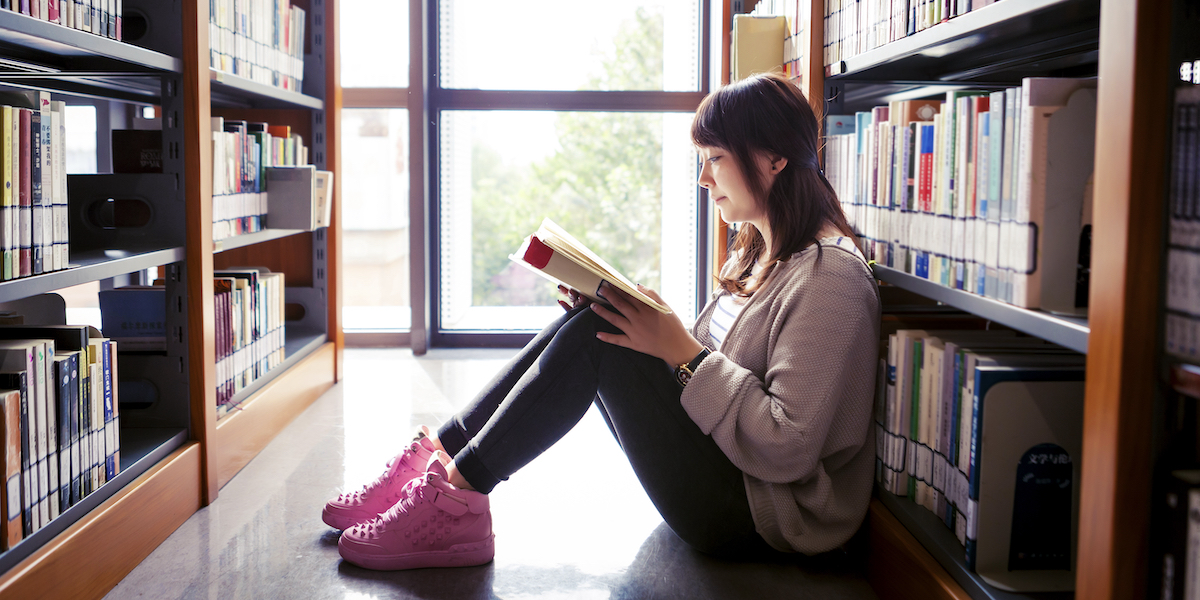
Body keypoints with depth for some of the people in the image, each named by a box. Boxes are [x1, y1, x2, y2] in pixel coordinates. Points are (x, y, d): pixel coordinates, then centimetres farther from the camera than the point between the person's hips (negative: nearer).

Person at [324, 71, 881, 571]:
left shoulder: (829, 276, -17)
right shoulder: (758, 254, 14)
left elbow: (789, 449, -23)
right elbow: (706, 358, 14)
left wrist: (683, 351, -22)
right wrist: (654, 328, -3)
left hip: (763, 519, -9)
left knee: (598, 337, -20)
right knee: (589, 321, -1)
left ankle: (455, 492, -13)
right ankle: (440, 455, -3)